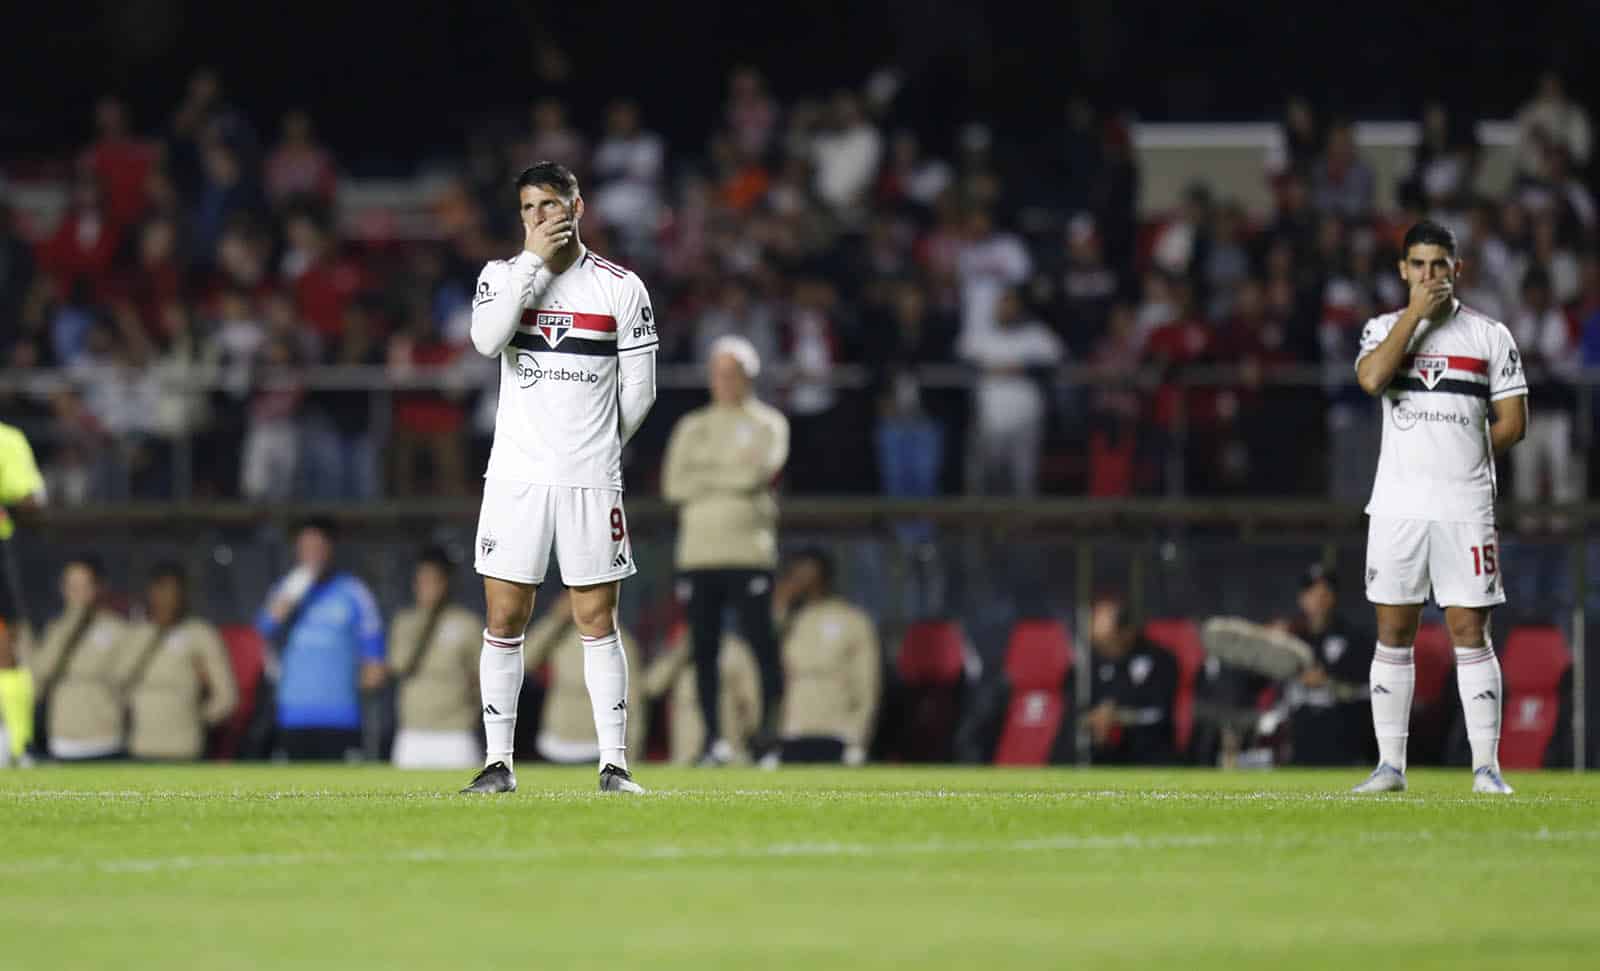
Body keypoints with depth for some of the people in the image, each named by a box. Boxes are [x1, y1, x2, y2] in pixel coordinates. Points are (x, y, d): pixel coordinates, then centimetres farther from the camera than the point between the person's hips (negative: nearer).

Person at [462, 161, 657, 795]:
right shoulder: (503, 275, 6)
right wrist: (534, 260, -14)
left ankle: (614, 763, 4)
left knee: (598, 624, 1)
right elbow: (487, 340, -16)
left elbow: (639, 391, 7)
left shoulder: (621, 287, 2)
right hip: (515, 475, 1)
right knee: (504, 622, 0)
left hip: (591, 480, -1)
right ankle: (498, 762, 6)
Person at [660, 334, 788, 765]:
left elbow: (758, 470, -12)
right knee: (704, 650, 2)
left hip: (748, 552, -4)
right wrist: (731, 474, -3)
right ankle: (714, 739, 6)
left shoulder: (766, 423, 6)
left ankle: (772, 727, -7)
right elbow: (674, 484, 4)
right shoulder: (692, 426, 17)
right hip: (697, 550, 4)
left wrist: (704, 475, -3)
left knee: (761, 641, -12)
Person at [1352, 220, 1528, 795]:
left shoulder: (1490, 336, 5)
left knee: (1470, 633, -4)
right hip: (1397, 505, 1)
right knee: (1393, 633, 2)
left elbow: (1512, 423, 5)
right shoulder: (1383, 328, 8)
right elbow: (1372, 379, -14)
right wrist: (1416, 313, -10)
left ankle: (1485, 765, -2)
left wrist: (1465, 459, 2)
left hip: (1465, 507, -1)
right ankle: (1390, 764, 6)